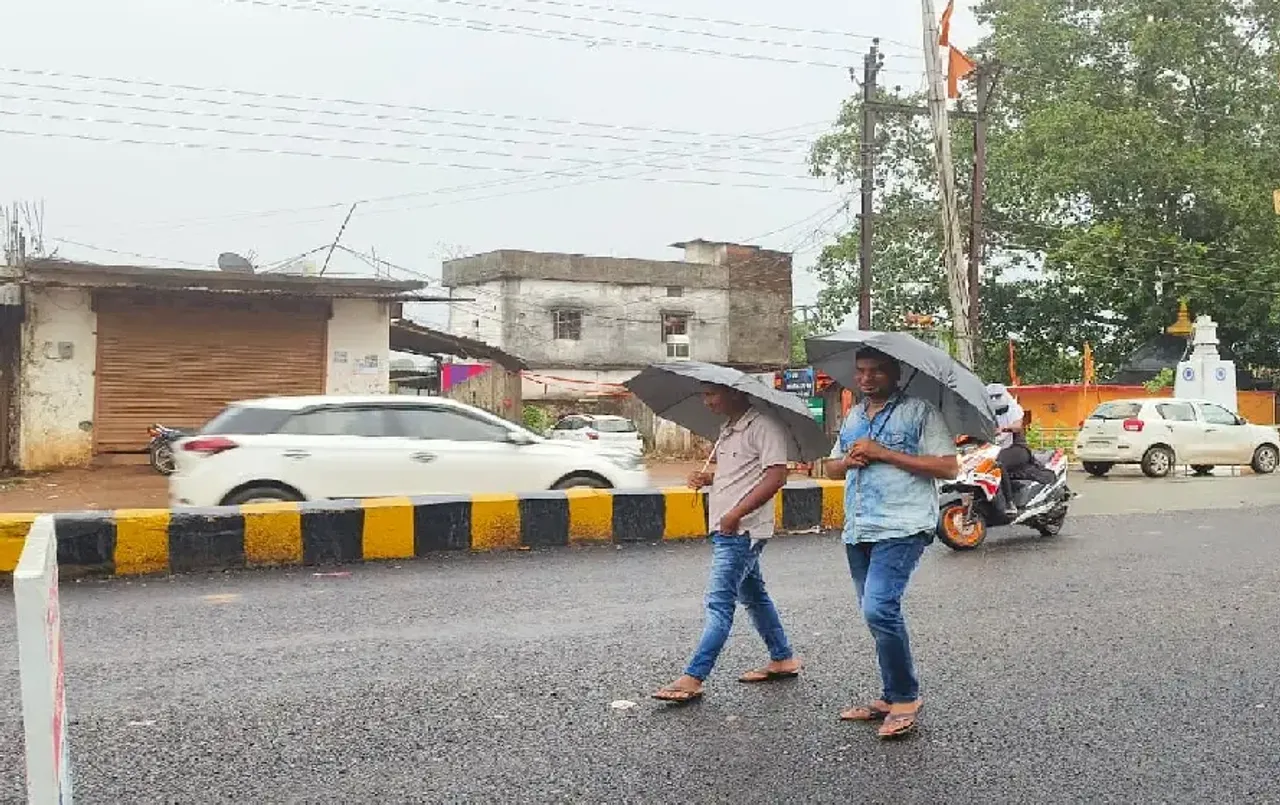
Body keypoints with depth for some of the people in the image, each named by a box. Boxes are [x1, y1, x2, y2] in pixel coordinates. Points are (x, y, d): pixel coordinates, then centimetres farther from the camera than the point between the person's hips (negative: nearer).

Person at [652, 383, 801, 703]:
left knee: (719, 602, -11)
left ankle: (693, 679, -11)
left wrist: (737, 513, -25)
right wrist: (707, 478, 6)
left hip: (742, 531, -10)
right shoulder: (728, 429, 15)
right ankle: (783, 659, 31)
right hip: (727, 530, 10)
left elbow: (776, 475, -22)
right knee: (753, 595, 19)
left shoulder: (763, 426, -14)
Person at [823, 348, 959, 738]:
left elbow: (949, 467, -11)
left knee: (879, 608, -20)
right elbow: (831, 468, 24)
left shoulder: (919, 412, -3)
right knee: (878, 615, 12)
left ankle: (905, 698, -5)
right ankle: (890, 698, 22)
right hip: (858, 531, 7)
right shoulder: (853, 416, 18)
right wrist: (849, 460, -1)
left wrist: (883, 453, -15)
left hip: (901, 529, -7)